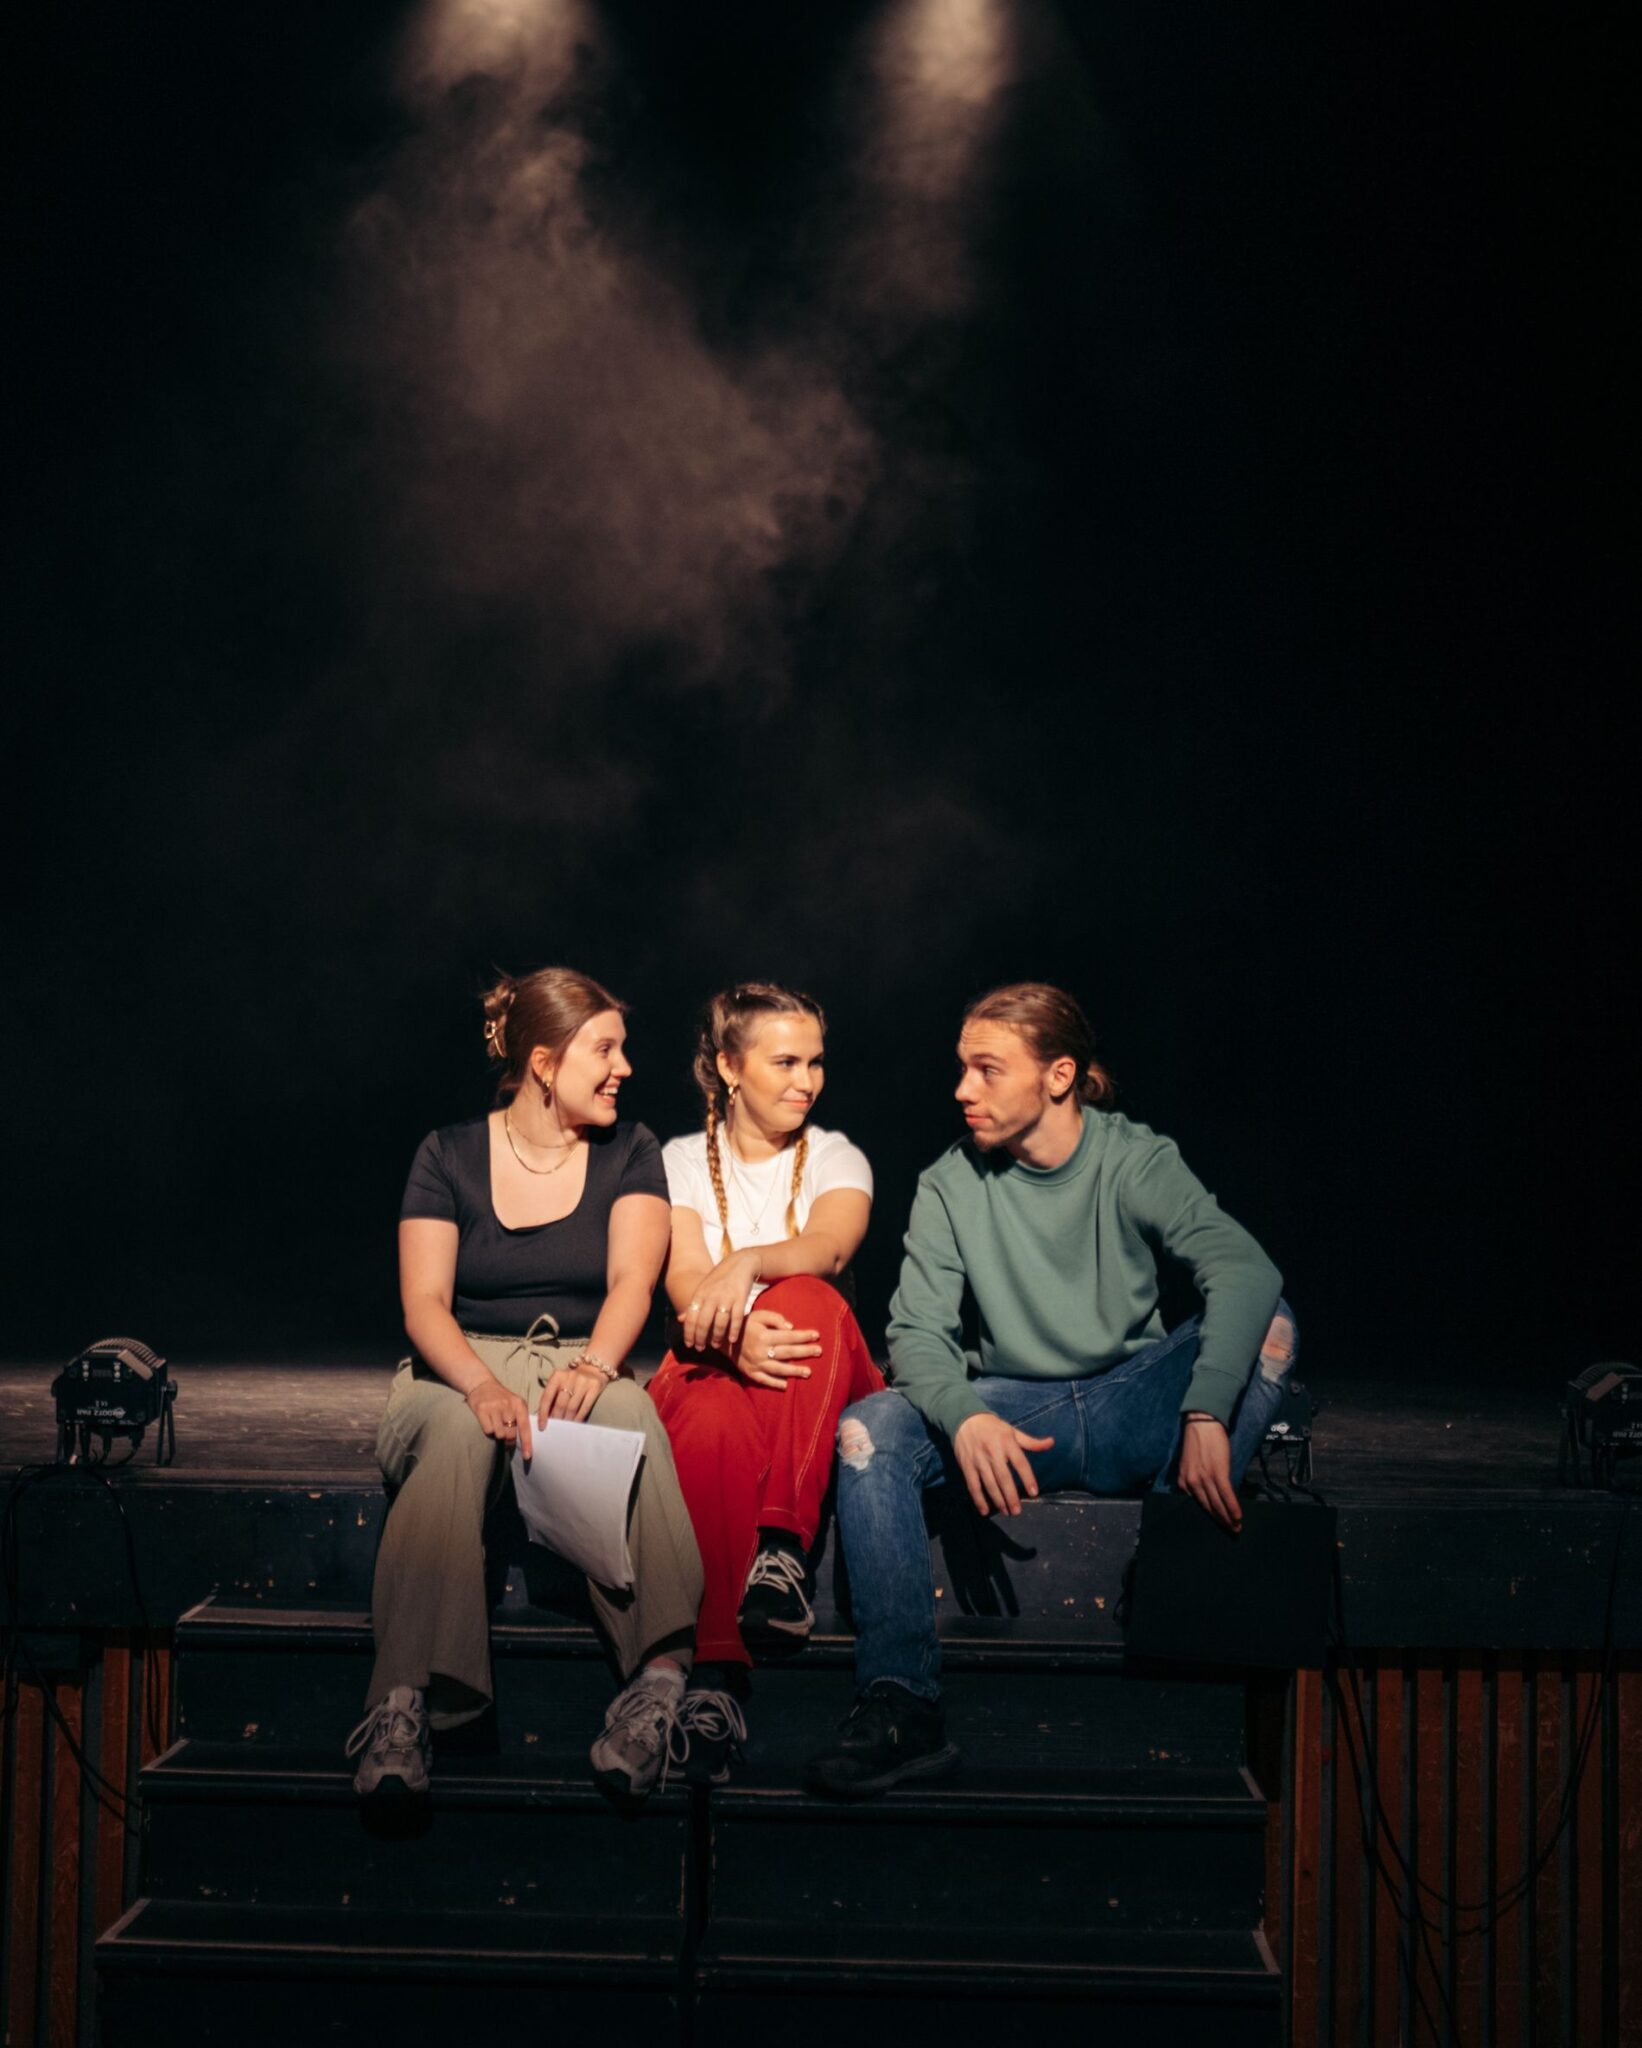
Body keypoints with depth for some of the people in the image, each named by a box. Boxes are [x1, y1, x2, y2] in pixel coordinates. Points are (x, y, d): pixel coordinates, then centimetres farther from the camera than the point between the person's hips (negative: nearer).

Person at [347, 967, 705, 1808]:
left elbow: (631, 1280, -6)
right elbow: (425, 1304, -6)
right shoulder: (449, 1155, 5)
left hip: (584, 1371, 1)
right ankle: (402, 1705, -50)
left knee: (627, 1414, -36)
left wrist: (593, 1366, -30)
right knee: (457, 1430, -38)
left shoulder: (629, 1154, 9)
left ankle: (662, 1676, -52)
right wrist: (484, 1387, -28)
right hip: (463, 1370, -1)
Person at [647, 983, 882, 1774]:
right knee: (715, 1423, -39)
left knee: (806, 1300, -35)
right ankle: (718, 1674, -51)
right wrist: (736, 1337, -31)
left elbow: (827, 1247, -14)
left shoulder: (836, 1159, 11)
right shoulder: (681, 1162, 11)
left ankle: (781, 1548, -46)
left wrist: (747, 1263, -37)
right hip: (710, 1367, -1)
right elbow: (685, 1281, -7)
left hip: (820, 1383, 1)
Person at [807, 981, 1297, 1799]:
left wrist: (1207, 1415, -38)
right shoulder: (950, 1185, 1)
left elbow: (1242, 1269, -22)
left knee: (1267, 1323, -26)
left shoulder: (1134, 1160, -6)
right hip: (1017, 1416, 1)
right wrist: (965, 1417, -31)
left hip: (1134, 1410, -1)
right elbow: (918, 1331, -7)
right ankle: (901, 1707, -34)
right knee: (868, 1428, -26)